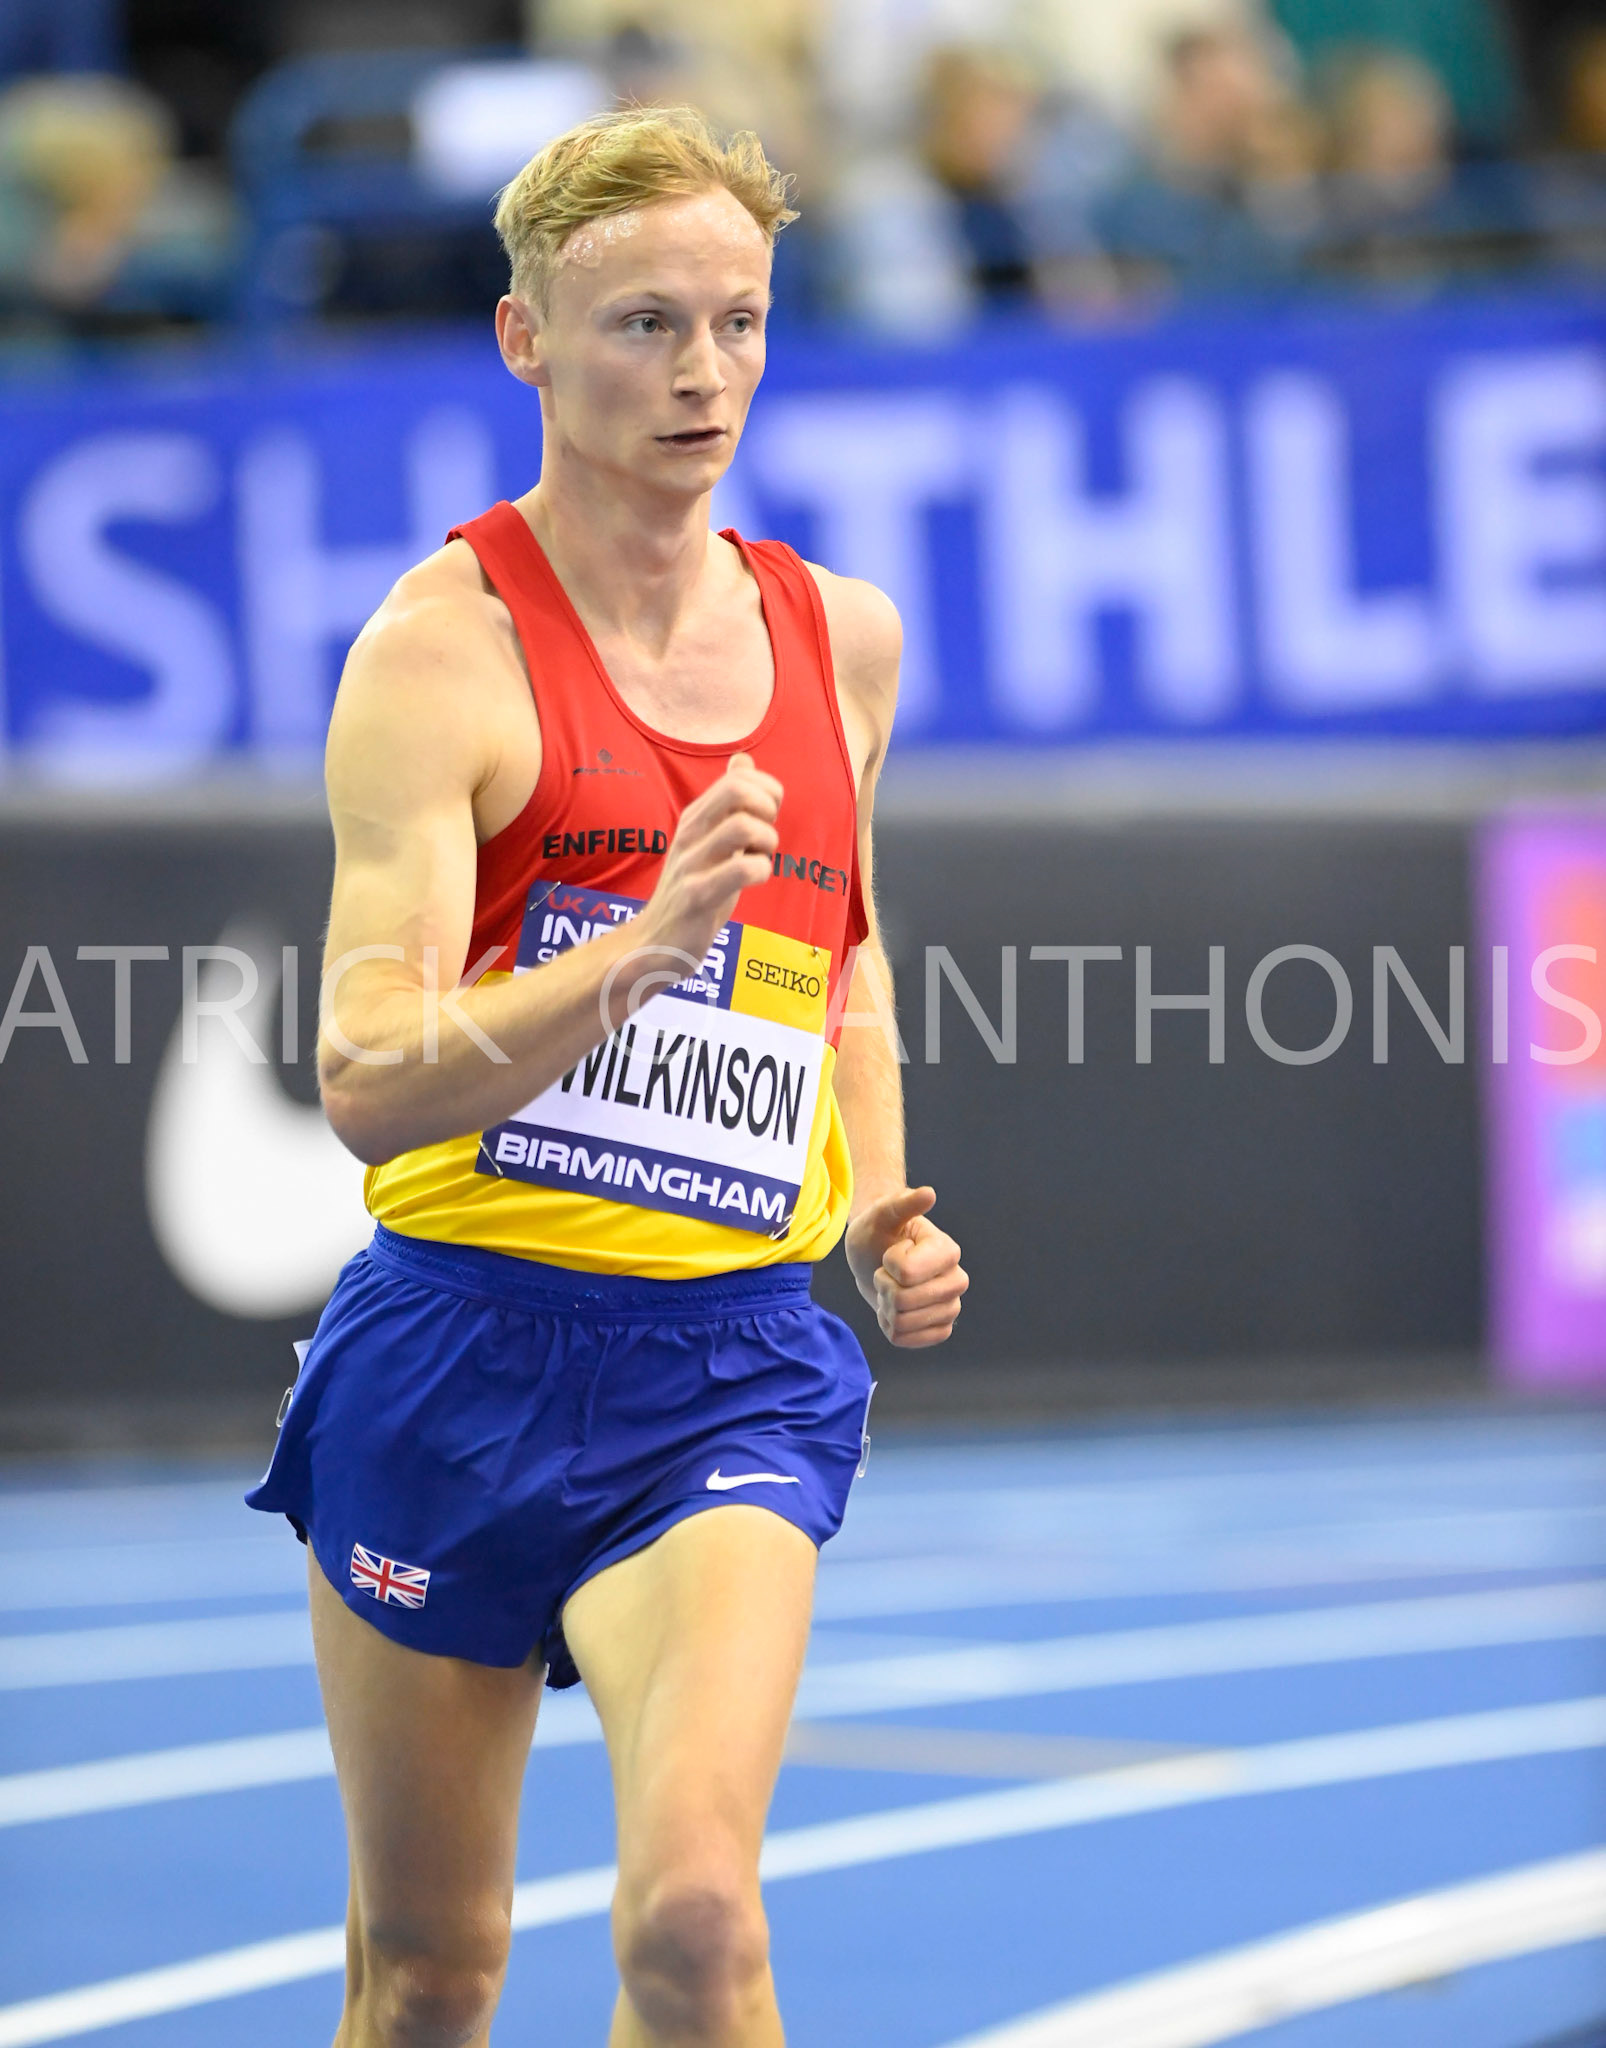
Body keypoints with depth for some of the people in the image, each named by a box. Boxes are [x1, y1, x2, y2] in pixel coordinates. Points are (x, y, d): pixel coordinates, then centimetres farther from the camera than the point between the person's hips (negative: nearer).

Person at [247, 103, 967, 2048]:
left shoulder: (843, 638, 7)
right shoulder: (444, 644, -10)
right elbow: (366, 1081, -19)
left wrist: (879, 1211, 12)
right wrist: (642, 950, -33)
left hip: (736, 1362, 2)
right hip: (463, 1346, -2)